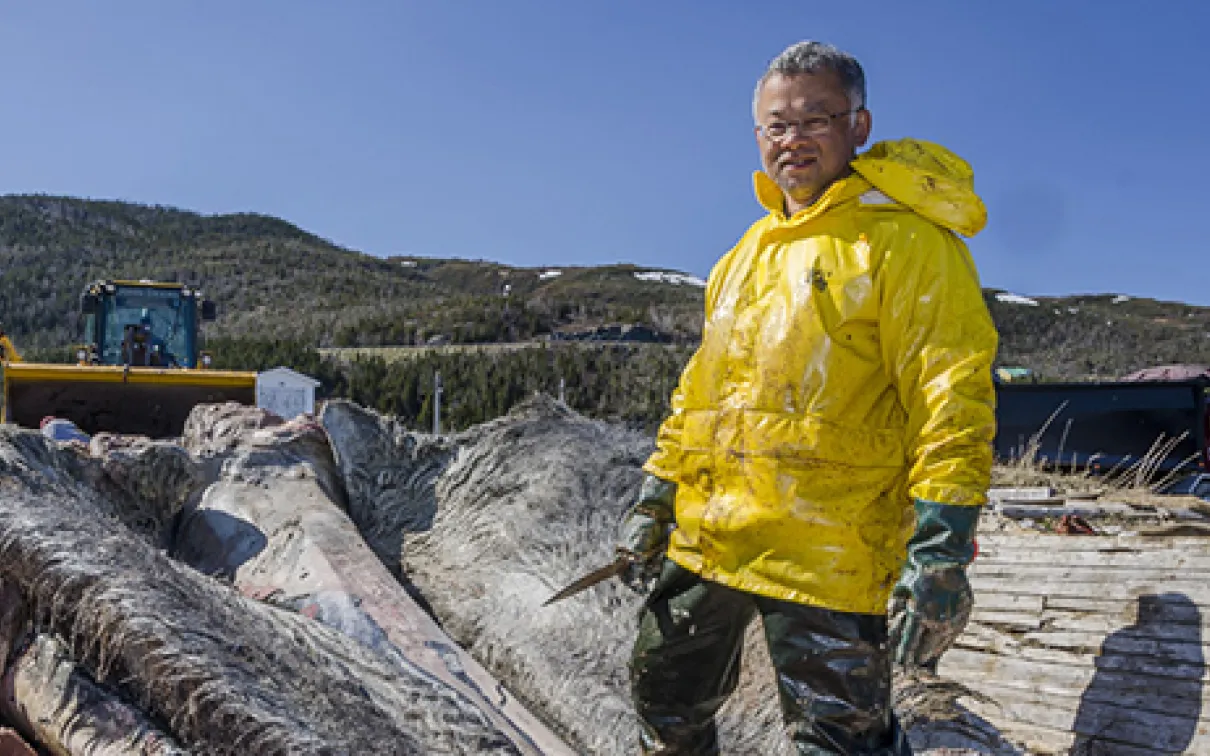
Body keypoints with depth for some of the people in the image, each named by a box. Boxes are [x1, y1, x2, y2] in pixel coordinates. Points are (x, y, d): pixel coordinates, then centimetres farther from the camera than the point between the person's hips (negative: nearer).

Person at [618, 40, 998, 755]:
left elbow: (953, 396, -15)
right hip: (706, 535, 8)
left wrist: (940, 549, -22)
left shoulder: (906, 241, -8)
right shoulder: (751, 249, 15)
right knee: (667, 696, 20)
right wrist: (657, 493, 17)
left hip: (825, 553, -7)